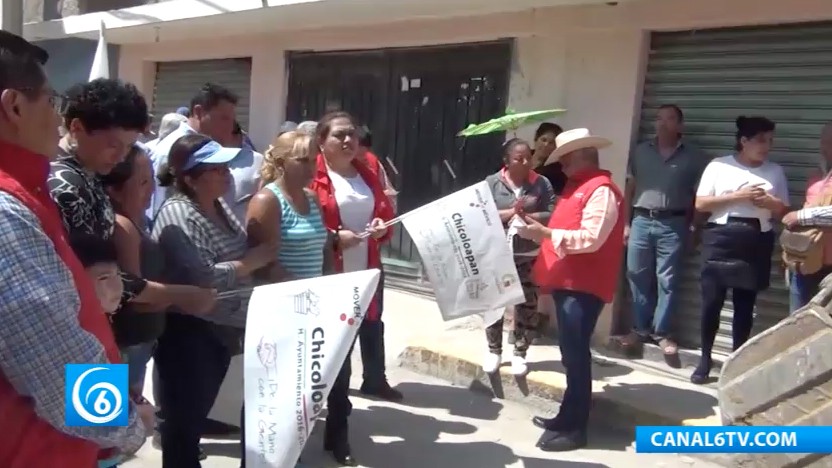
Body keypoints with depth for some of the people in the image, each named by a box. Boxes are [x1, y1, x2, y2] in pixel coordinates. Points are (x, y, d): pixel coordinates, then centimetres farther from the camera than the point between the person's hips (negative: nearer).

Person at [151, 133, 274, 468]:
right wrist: (255, 260, -15)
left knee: (198, 417, 21)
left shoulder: (220, 207, 7)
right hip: (187, 333, -8)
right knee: (184, 422, 7)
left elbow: (240, 260, 20)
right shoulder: (176, 215, -18)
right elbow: (205, 278, -26)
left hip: (220, 330, 8)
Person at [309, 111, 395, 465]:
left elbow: (386, 213, 19)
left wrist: (382, 228, -2)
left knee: (343, 351, 12)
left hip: (361, 277, 5)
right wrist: (333, 237, -21)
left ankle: (337, 433, 23)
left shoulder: (367, 174, 13)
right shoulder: (312, 177, -7)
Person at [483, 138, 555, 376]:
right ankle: (494, 351, 22)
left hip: (530, 255, 0)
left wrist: (526, 216, -19)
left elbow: (552, 216, -6)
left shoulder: (542, 184, 1)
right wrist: (511, 212, -19)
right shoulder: (492, 183, 0)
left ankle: (519, 353, 19)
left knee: (527, 304, 5)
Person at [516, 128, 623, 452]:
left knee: (575, 354, -6)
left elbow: (591, 239, -22)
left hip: (583, 286, -10)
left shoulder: (601, 190, -13)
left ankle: (575, 429, 2)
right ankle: (567, 417, 25)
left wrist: (546, 233, -23)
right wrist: (539, 229, 10)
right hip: (567, 282, 10)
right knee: (570, 353, 15)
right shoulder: (577, 186, 18)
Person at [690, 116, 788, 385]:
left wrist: (769, 202, -10)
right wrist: (738, 195, -12)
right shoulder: (719, 166, 2)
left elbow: (784, 212, 12)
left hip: (756, 243, 2)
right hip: (721, 239, -2)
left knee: (745, 304, 4)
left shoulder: (775, 172, 11)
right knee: (711, 300, -3)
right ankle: (705, 359, 11)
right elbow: (700, 204, -4)